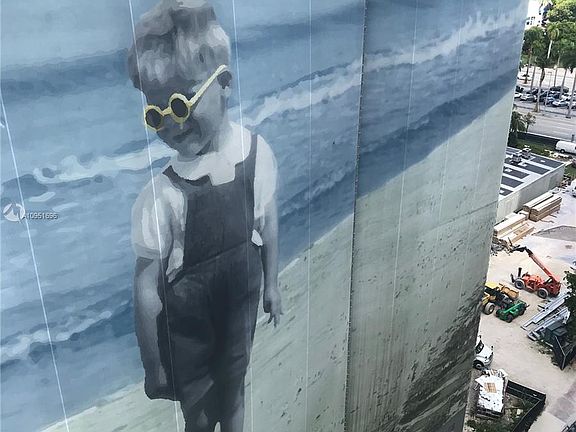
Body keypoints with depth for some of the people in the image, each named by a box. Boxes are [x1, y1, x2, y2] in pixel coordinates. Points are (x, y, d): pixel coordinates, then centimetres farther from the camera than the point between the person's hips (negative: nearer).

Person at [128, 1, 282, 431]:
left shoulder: (257, 152, -18)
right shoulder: (162, 195, -29)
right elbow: (147, 287, -20)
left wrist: (271, 285, 10)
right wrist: (154, 365, -10)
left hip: (242, 302, 3)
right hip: (187, 323, -2)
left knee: (233, 395, 27)